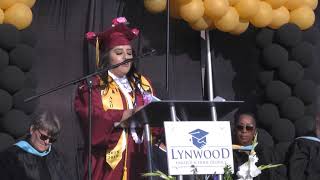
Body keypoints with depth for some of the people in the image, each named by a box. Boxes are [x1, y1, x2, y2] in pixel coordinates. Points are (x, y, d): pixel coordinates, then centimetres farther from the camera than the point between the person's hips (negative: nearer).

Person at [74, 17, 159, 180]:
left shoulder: (142, 84, 19)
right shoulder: (94, 85, 2)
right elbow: (95, 117, -14)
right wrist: (131, 114, -21)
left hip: (140, 158, 4)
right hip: (110, 160, -4)